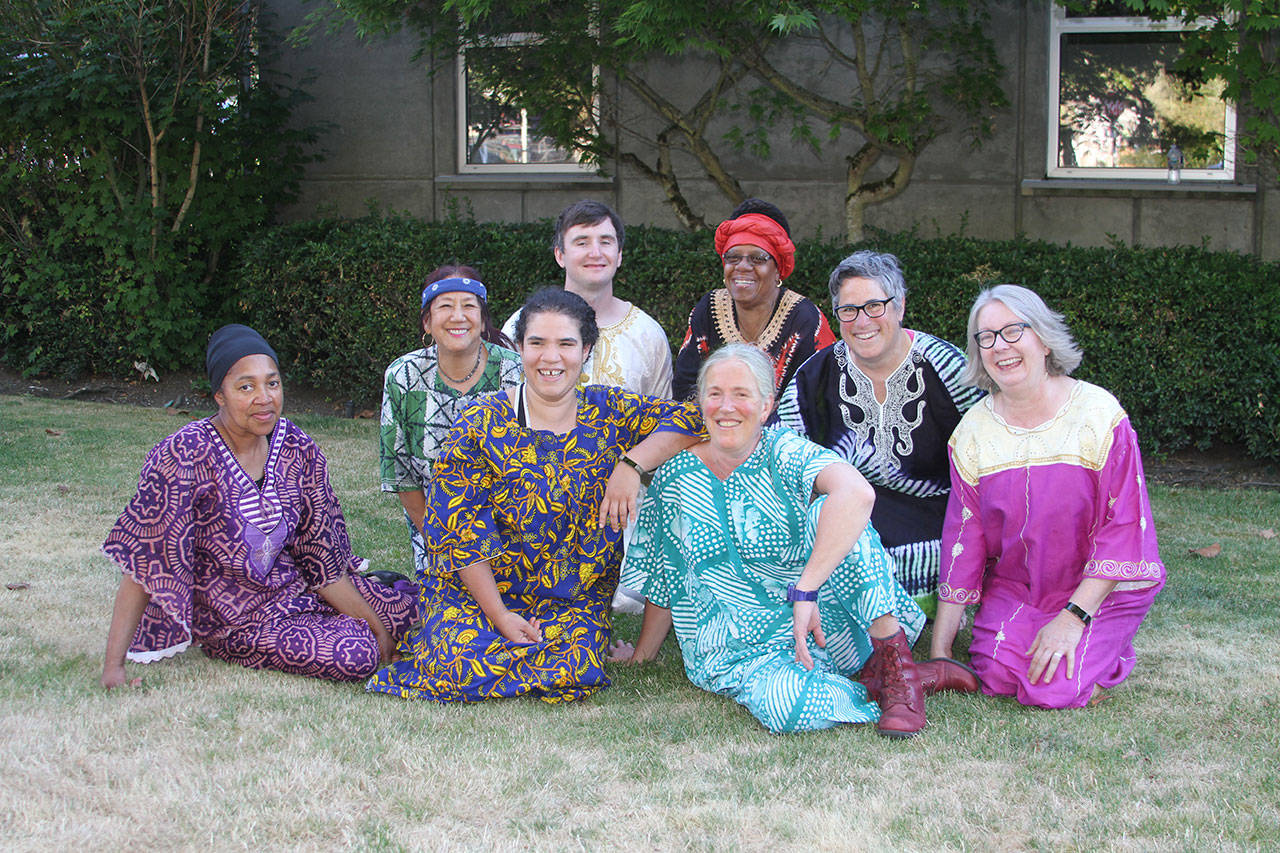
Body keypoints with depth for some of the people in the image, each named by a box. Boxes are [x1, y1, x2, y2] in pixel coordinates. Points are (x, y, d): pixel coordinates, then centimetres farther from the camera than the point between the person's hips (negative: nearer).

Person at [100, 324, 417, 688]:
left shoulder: (298, 450, -7)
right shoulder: (185, 456, -23)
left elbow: (322, 556, 1)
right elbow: (144, 561, -22)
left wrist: (376, 627, -4)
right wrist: (113, 667, -26)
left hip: (292, 585, 5)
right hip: (234, 618, -5)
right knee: (356, 655, -22)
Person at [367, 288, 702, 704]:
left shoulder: (607, 411, 2)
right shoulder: (481, 425, -6)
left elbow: (690, 420, -4)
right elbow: (459, 528, -9)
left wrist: (630, 465, -20)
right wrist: (500, 615, -15)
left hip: (575, 600, 2)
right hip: (478, 589, -2)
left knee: (573, 673, -25)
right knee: (461, 668, -26)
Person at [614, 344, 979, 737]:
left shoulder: (785, 452, -7)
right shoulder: (674, 479, 4)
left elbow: (857, 494, -30)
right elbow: (665, 585, 16)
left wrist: (805, 591, -36)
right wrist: (640, 658, 22)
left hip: (826, 627, -1)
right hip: (745, 654, 1)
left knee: (826, 511, -26)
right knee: (787, 706, -36)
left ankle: (895, 663, -19)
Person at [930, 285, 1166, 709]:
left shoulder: (1098, 415, -13)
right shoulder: (972, 432, -2)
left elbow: (1123, 527, -14)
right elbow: (962, 538, -1)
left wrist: (1073, 617, -21)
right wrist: (939, 648, -5)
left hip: (1101, 587, -3)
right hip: (1013, 585, 3)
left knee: (1053, 689, -22)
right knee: (998, 675, -20)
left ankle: (1105, 649, 10)